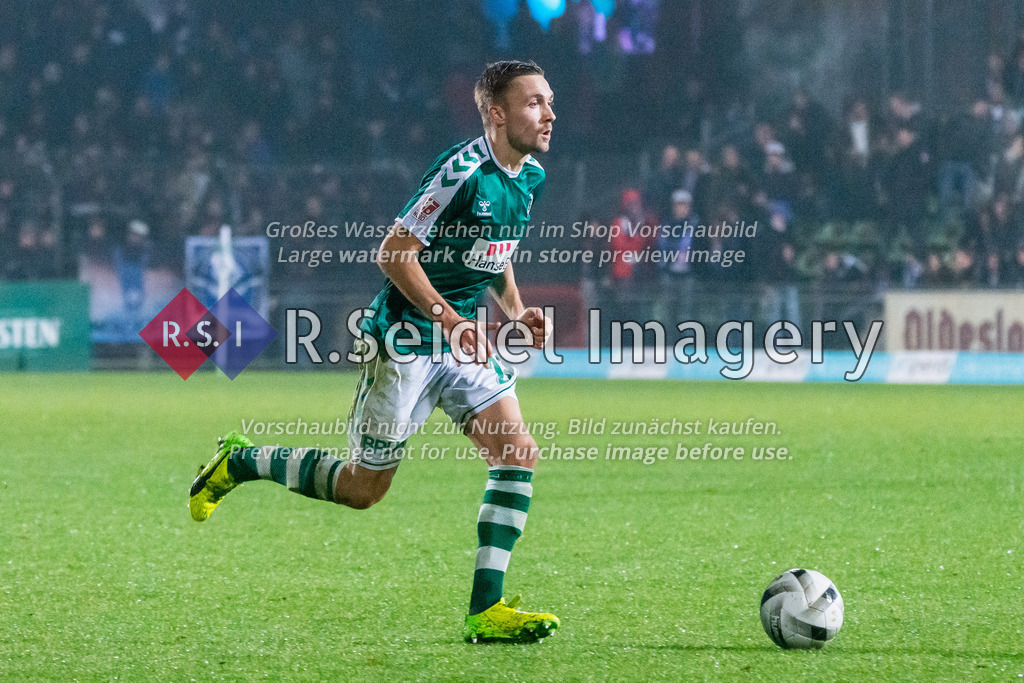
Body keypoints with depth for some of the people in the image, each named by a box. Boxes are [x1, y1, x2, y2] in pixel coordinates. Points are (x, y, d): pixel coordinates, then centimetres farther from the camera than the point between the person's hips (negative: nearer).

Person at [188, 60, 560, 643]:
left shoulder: (531, 177, 5)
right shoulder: (464, 170, -22)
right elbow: (394, 251, -20)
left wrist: (518, 312, 5)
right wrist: (449, 318, -26)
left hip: (468, 341, 7)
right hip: (404, 341, -7)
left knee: (519, 454, -11)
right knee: (364, 488, 4)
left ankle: (486, 610, -9)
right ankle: (239, 463, 27)